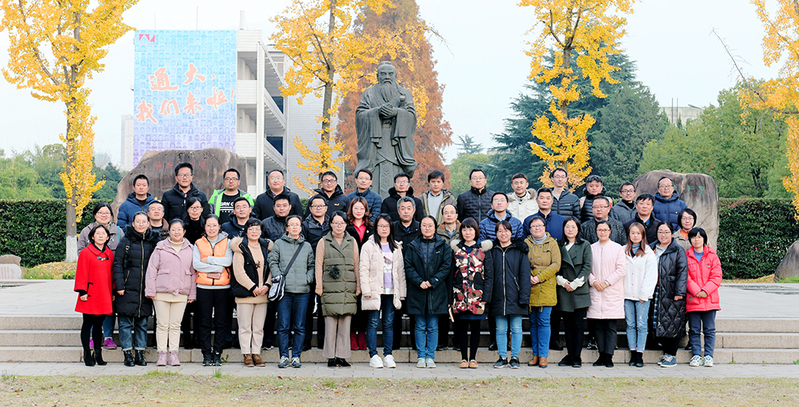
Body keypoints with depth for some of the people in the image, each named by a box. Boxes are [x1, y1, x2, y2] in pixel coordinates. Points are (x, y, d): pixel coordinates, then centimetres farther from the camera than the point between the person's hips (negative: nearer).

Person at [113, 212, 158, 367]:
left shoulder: (152, 242, 9)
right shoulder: (125, 242, 0)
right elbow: (117, 264, -2)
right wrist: (119, 285, -10)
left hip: (145, 289, 3)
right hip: (127, 289, -3)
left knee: (142, 323, 7)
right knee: (126, 322, -1)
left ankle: (140, 353, 15)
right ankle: (128, 354, 6)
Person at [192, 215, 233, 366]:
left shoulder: (226, 242, 8)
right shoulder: (199, 243, 9)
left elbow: (228, 261, -7)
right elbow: (196, 264, -5)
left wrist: (208, 259, -9)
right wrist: (218, 268, -11)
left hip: (223, 287, 0)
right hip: (204, 287, 0)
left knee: (221, 323, 1)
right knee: (204, 322, 1)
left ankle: (217, 354, 9)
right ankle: (206, 355, 7)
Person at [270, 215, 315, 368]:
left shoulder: (307, 246, 13)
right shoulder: (279, 244, 8)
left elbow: (312, 265, 14)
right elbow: (273, 262, 6)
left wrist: (308, 278, -1)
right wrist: (278, 276, -8)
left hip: (302, 291, 1)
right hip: (284, 290, -1)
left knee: (299, 327, 3)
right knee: (283, 326, -1)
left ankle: (296, 356, 11)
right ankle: (284, 356, 8)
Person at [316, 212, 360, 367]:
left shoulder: (352, 242, 14)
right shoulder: (323, 242, 8)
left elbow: (356, 265, 14)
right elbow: (319, 265, 6)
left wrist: (358, 286, 8)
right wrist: (319, 286, -2)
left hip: (349, 289, 2)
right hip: (330, 289, -2)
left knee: (345, 323, 1)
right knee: (330, 323, -3)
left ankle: (342, 356, 7)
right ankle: (331, 356, 3)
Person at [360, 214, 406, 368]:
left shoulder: (396, 247, 15)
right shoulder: (369, 246, 1)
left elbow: (400, 270, 16)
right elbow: (363, 269, -3)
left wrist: (401, 292, 10)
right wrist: (366, 290, -10)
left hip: (391, 292, 4)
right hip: (375, 291, -4)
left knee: (389, 323, 5)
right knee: (373, 323, -2)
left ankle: (388, 355, 10)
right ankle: (373, 356, 2)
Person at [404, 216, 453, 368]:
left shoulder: (443, 246, 5)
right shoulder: (413, 246, 7)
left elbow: (447, 266, -2)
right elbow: (408, 267, 1)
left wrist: (433, 282, -13)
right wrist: (419, 282, -14)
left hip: (436, 291, 0)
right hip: (417, 291, 1)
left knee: (433, 327, 3)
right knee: (420, 326, 4)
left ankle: (430, 356, 10)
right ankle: (421, 357, 11)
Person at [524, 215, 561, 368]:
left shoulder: (552, 243, 5)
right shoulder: (526, 243, 11)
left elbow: (556, 264, -4)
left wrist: (539, 277, -12)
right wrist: (528, 277, -12)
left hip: (546, 288, -2)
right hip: (530, 288, 2)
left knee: (544, 321, -5)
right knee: (533, 322, 6)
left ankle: (543, 355, 0)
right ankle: (535, 354, 12)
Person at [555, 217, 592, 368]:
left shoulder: (585, 245, 5)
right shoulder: (559, 246, 11)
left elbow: (587, 267, -2)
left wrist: (575, 283, -10)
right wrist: (562, 281, -8)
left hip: (580, 291, -2)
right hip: (564, 292, 2)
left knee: (578, 324, -3)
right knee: (567, 325, 5)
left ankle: (577, 356, 2)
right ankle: (569, 355, 11)